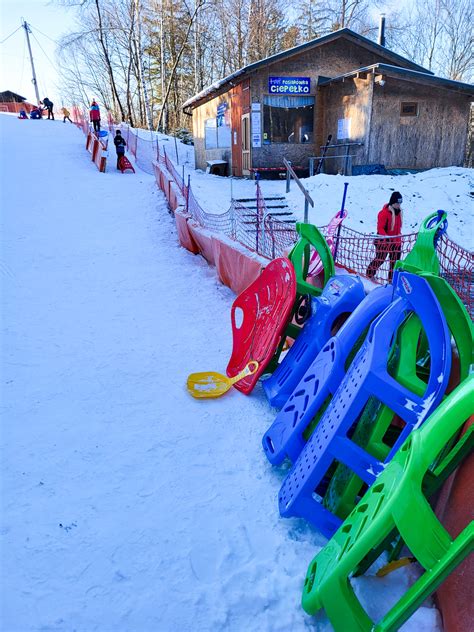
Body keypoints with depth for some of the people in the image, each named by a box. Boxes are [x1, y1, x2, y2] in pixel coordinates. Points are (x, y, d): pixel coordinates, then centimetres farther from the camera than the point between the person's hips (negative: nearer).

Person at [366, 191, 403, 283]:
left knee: (395, 261, 8)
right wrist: (386, 237, -34)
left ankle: (392, 279, 17)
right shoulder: (384, 213, -15)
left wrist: (399, 238, 21)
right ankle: (370, 274, 22)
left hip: (396, 242, 7)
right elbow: (380, 228, -20)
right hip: (384, 241, -7)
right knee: (380, 259, 1)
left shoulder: (399, 212, 10)